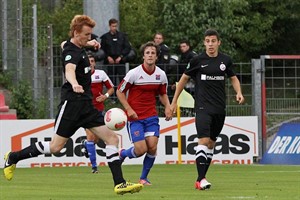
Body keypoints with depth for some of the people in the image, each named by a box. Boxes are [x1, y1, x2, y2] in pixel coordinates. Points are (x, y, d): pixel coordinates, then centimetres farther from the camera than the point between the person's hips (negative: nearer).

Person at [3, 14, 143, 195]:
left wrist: (88, 43, 36)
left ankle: (119, 183, -7)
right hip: (72, 103, -9)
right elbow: (69, 70, -42)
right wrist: (75, 84, -62)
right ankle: (13, 158, 14)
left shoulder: (79, 47, 11)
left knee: (112, 138, -3)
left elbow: (65, 44, 38)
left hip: (86, 104, 9)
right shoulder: (71, 51, -18)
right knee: (56, 147, -4)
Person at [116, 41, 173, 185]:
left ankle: (144, 178, 8)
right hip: (135, 116, -4)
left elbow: (163, 94, 18)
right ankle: (122, 154, 22)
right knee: (141, 149, -12)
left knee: (152, 147, -11)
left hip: (151, 116, 4)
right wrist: (129, 109, -12)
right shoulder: (134, 73, -11)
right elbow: (120, 91, -2)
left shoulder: (161, 75, 2)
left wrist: (167, 107, -2)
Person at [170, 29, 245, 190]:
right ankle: (201, 179, -23)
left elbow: (233, 78, 21)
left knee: (211, 143, 10)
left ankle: (200, 179, 19)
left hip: (220, 109, 4)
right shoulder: (197, 60, -3)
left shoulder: (225, 60, 5)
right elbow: (184, 79, 8)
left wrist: (239, 92, 1)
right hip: (203, 107, -4)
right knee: (203, 141, -19)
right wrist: (174, 101, 10)